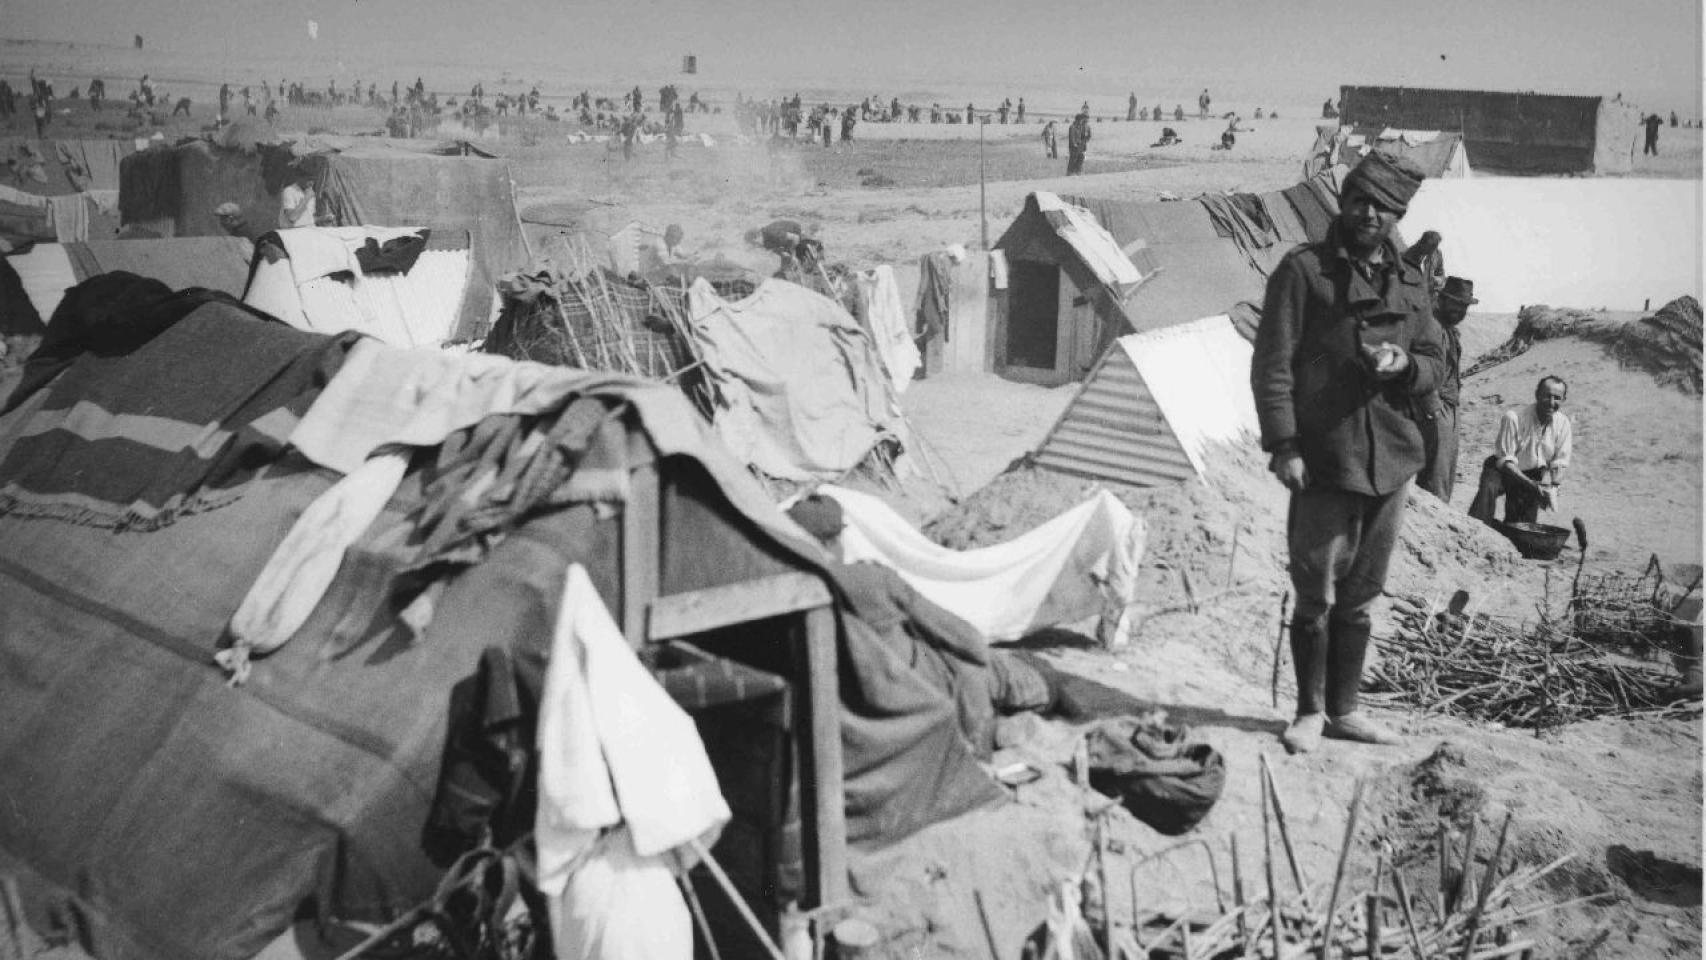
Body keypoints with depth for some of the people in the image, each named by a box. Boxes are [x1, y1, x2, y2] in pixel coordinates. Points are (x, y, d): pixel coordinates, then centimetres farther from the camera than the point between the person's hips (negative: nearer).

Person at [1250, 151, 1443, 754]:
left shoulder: (1410, 282, 13)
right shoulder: (1304, 270, -4)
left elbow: (1434, 363, 19)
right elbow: (1272, 364, -7)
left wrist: (1404, 364, -5)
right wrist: (1282, 445, -14)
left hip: (1391, 459, 5)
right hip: (1323, 459, -5)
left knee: (1360, 597, 13)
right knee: (1317, 596, -1)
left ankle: (1344, 710, 24)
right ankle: (1310, 712, 14)